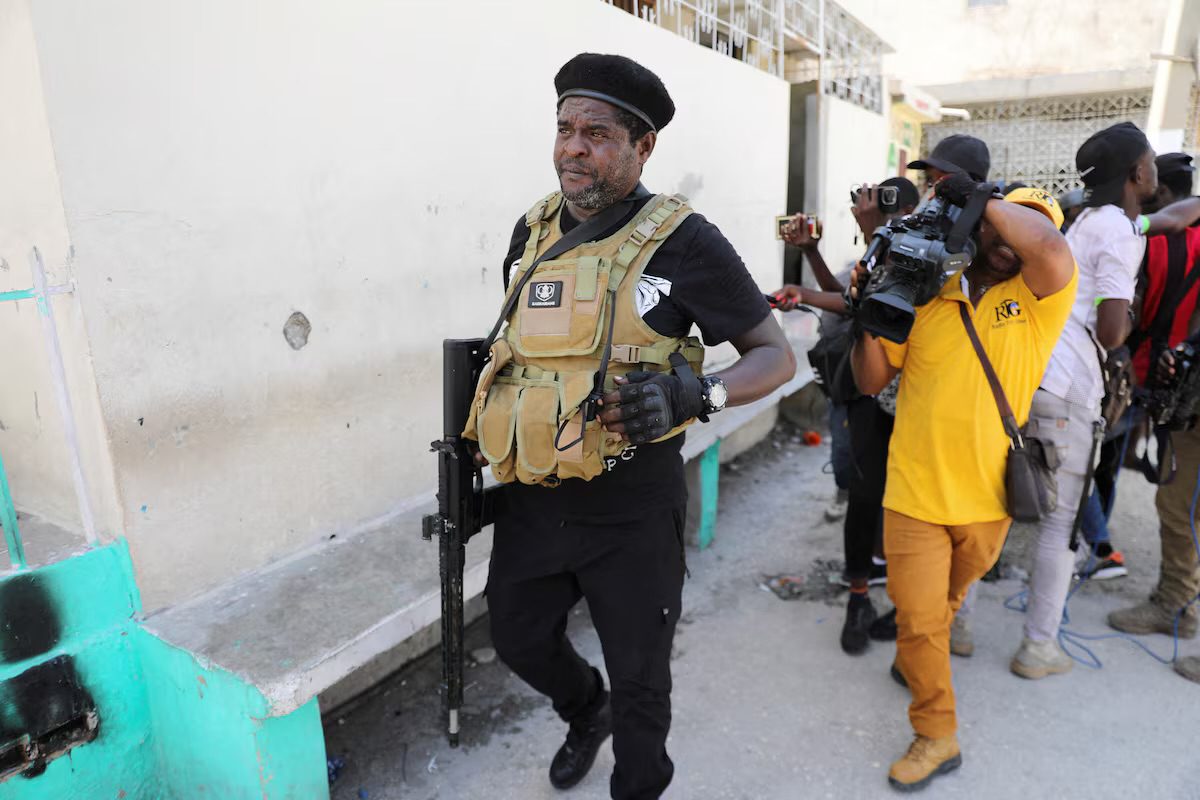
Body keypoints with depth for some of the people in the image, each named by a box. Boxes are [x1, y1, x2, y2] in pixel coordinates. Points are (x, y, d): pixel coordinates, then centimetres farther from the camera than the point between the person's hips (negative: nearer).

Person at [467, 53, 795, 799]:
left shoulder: (683, 241, -14)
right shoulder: (533, 231, 3)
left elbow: (776, 356, -10)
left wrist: (693, 393, -28)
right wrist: (492, 433, 12)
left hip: (630, 512, -5)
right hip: (532, 502, 6)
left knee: (639, 680, 13)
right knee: (520, 637, 23)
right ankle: (586, 712, 56)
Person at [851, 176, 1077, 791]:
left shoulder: (1037, 298, -4)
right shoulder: (925, 297, 0)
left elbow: (1053, 250, -29)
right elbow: (871, 381, 3)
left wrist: (980, 196, -16)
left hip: (989, 498, 1)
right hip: (916, 493, 0)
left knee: (944, 601, 24)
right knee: (918, 619, 3)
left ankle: (914, 657, 53)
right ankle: (936, 736, 24)